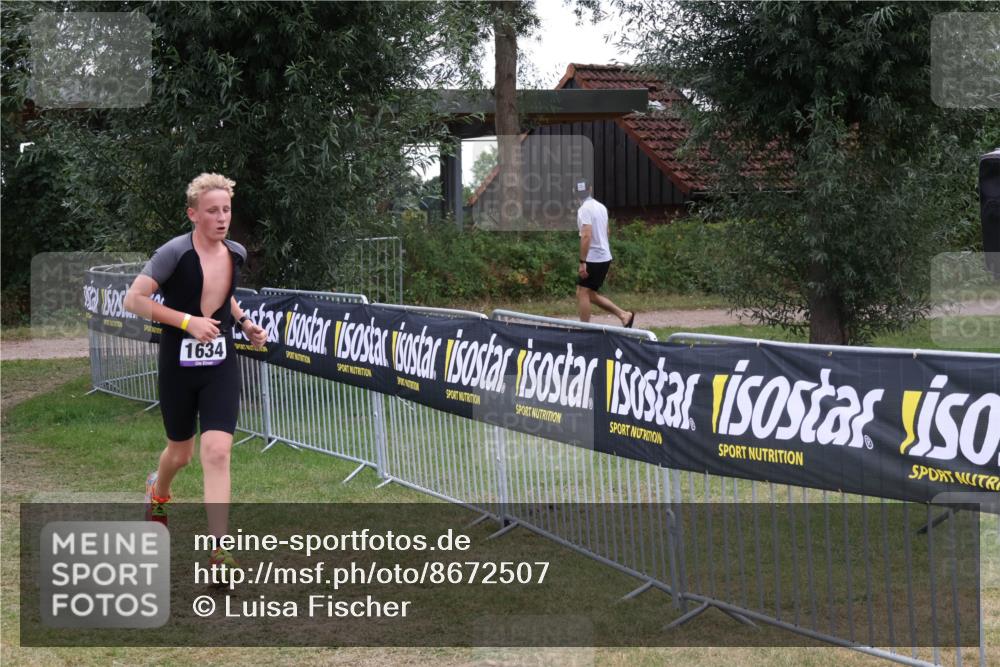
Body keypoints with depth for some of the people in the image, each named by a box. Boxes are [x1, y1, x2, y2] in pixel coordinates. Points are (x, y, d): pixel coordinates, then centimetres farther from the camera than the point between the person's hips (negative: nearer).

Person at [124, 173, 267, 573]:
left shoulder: (236, 254, 3)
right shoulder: (175, 253, -15)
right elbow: (134, 299, -18)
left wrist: (244, 322, 6)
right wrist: (187, 321, -23)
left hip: (221, 367, 3)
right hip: (179, 366, -2)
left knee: (217, 452, -13)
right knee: (180, 453, 15)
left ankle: (219, 552, -14)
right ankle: (158, 491, 53)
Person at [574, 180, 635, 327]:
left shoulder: (584, 209, -14)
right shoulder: (601, 207, 12)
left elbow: (586, 236, -22)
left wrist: (582, 262, -21)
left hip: (593, 259, -8)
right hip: (605, 258, 8)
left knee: (582, 293, -3)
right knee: (591, 295, 14)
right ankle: (624, 315, 12)